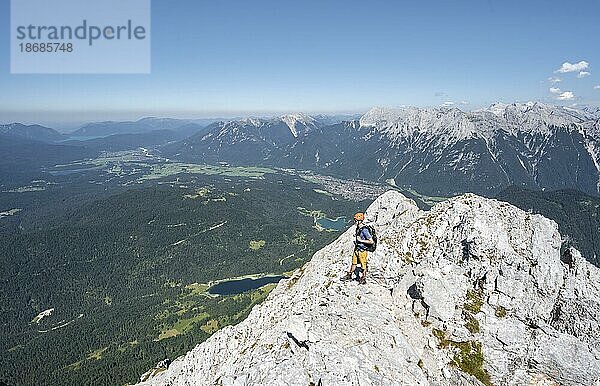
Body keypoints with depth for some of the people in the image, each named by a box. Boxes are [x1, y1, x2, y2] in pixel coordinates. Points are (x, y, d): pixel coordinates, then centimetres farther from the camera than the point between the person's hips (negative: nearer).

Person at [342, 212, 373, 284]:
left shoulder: (364, 230, -23)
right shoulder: (357, 229, 3)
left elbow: (371, 241, -23)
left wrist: (361, 240, -24)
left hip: (362, 251, -8)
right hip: (357, 249, 8)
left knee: (363, 266, 7)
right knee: (354, 263, 21)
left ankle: (363, 279, 21)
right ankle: (349, 275, 35)